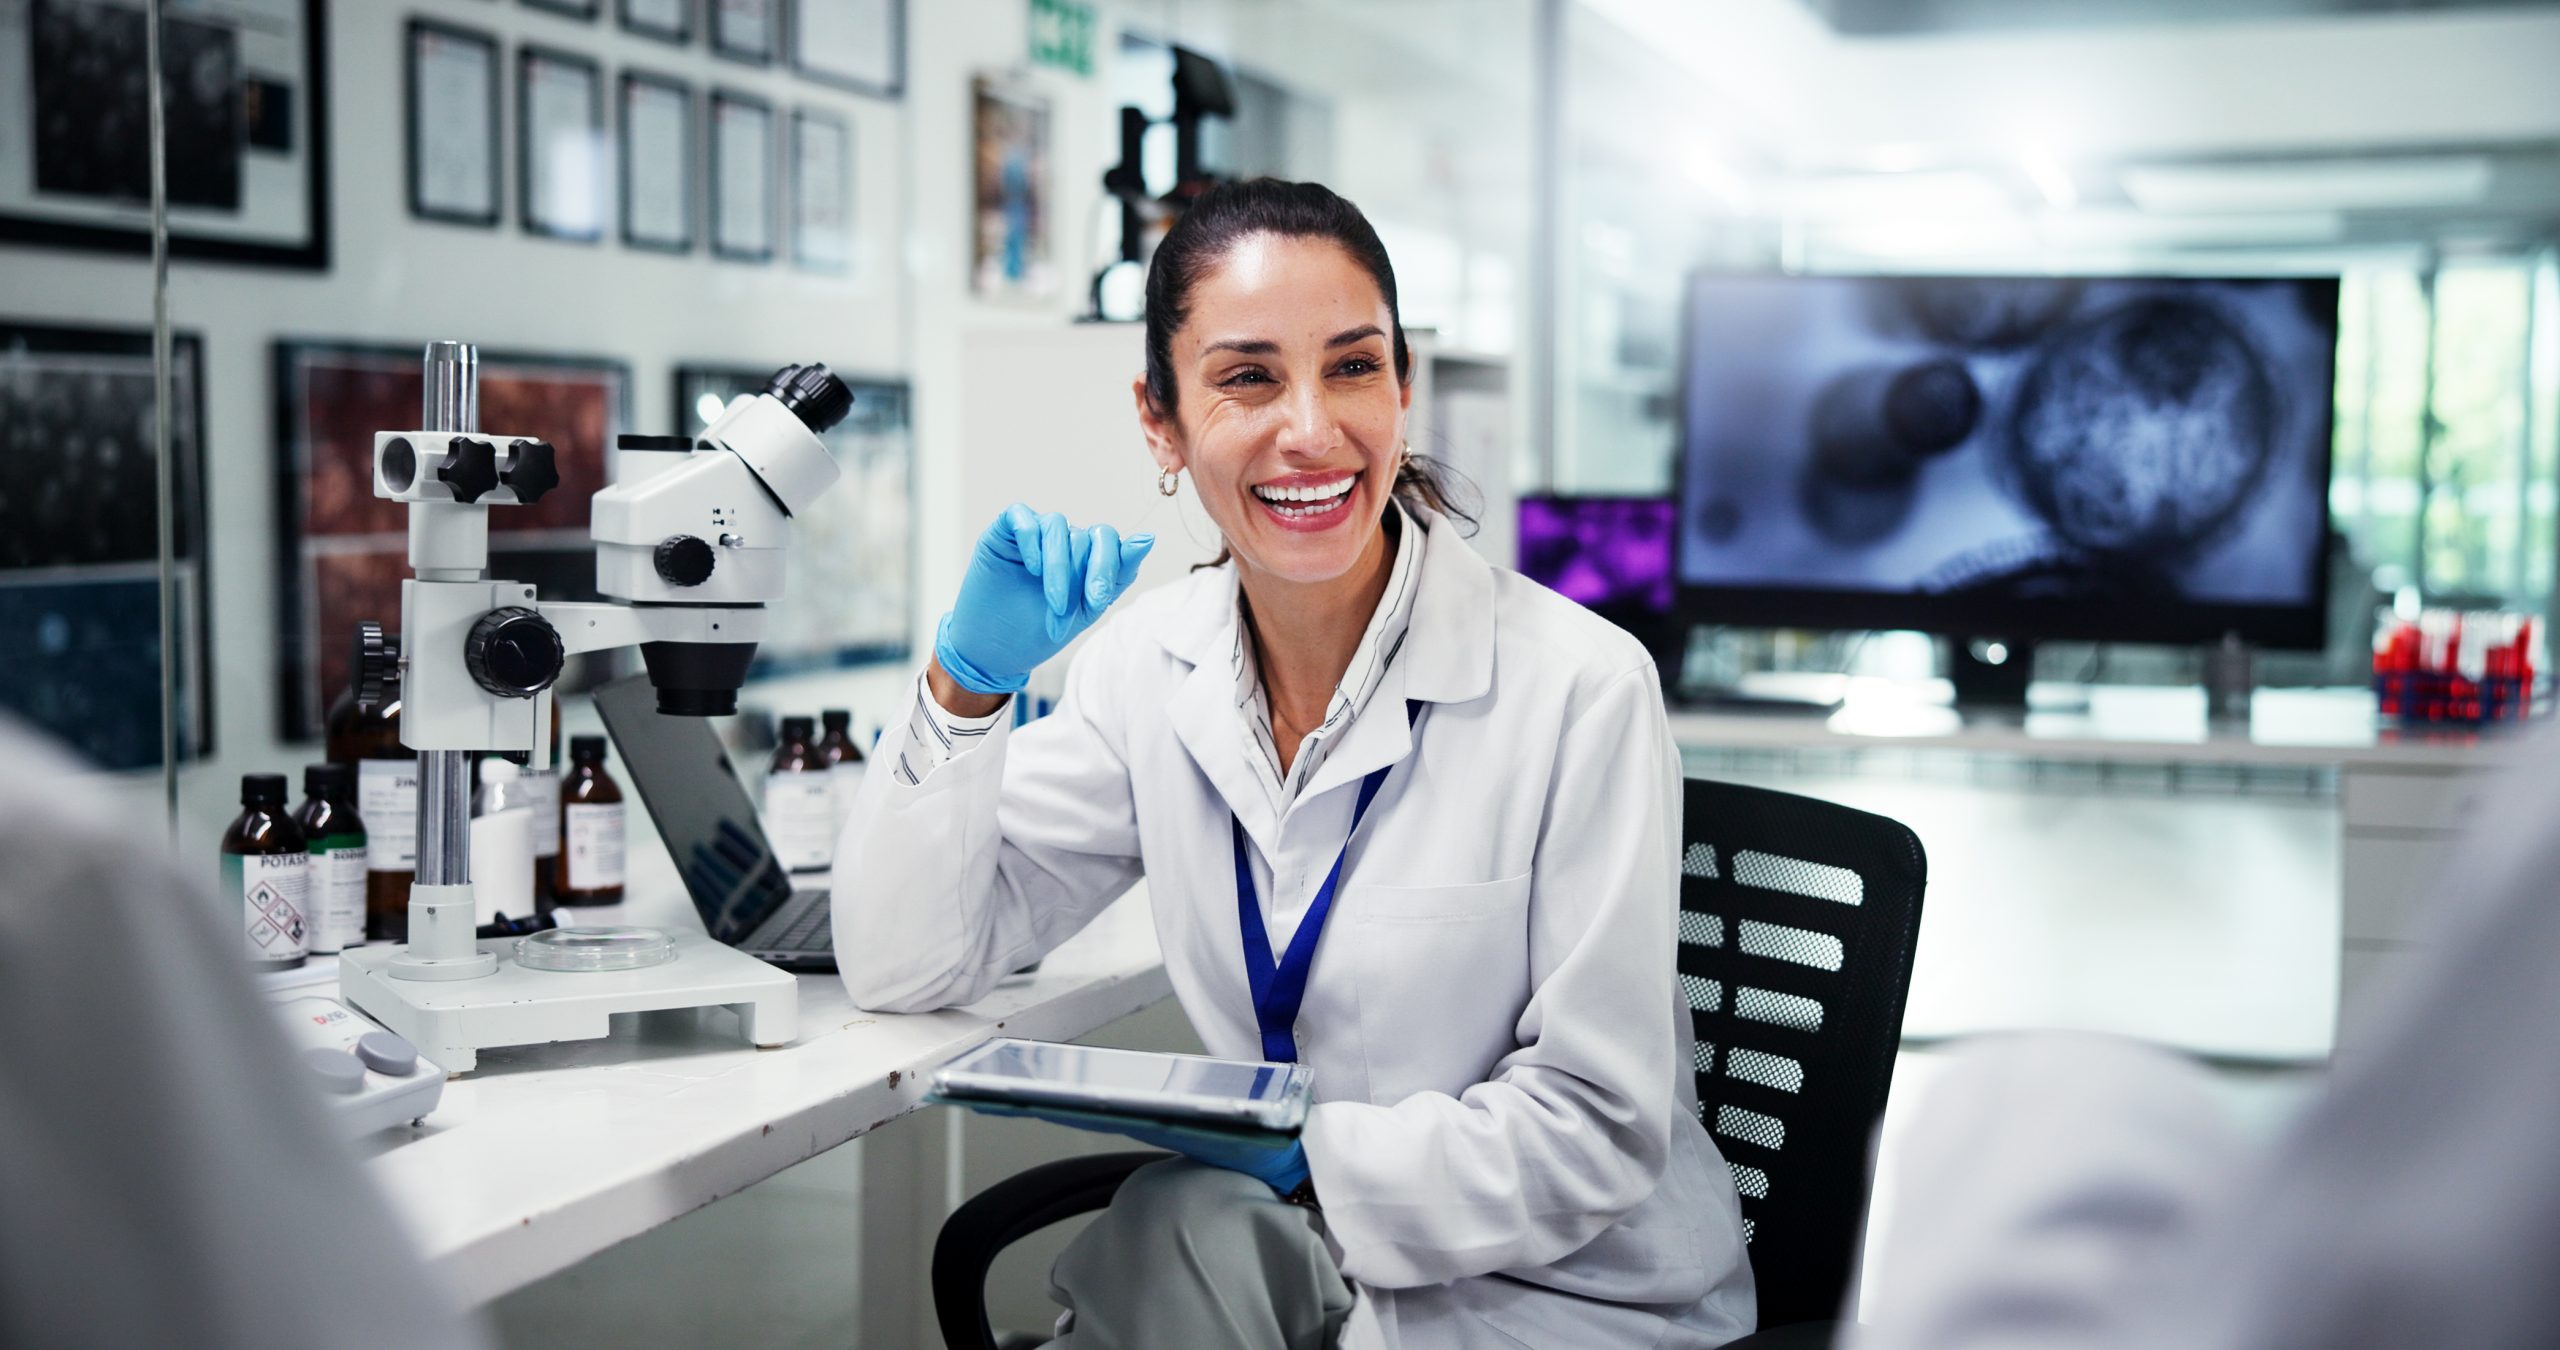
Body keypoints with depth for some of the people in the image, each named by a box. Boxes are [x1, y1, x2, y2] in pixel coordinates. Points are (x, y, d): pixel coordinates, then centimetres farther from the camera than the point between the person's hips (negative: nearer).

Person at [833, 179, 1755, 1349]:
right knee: (1169, 1230, -24)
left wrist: (1299, 1156, -21)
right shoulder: (1157, 660, -2)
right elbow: (902, 964, -2)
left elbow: (1595, 1132, -13)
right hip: (1280, 1247, 4)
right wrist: (969, 678, -14)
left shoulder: (1577, 688, -17)